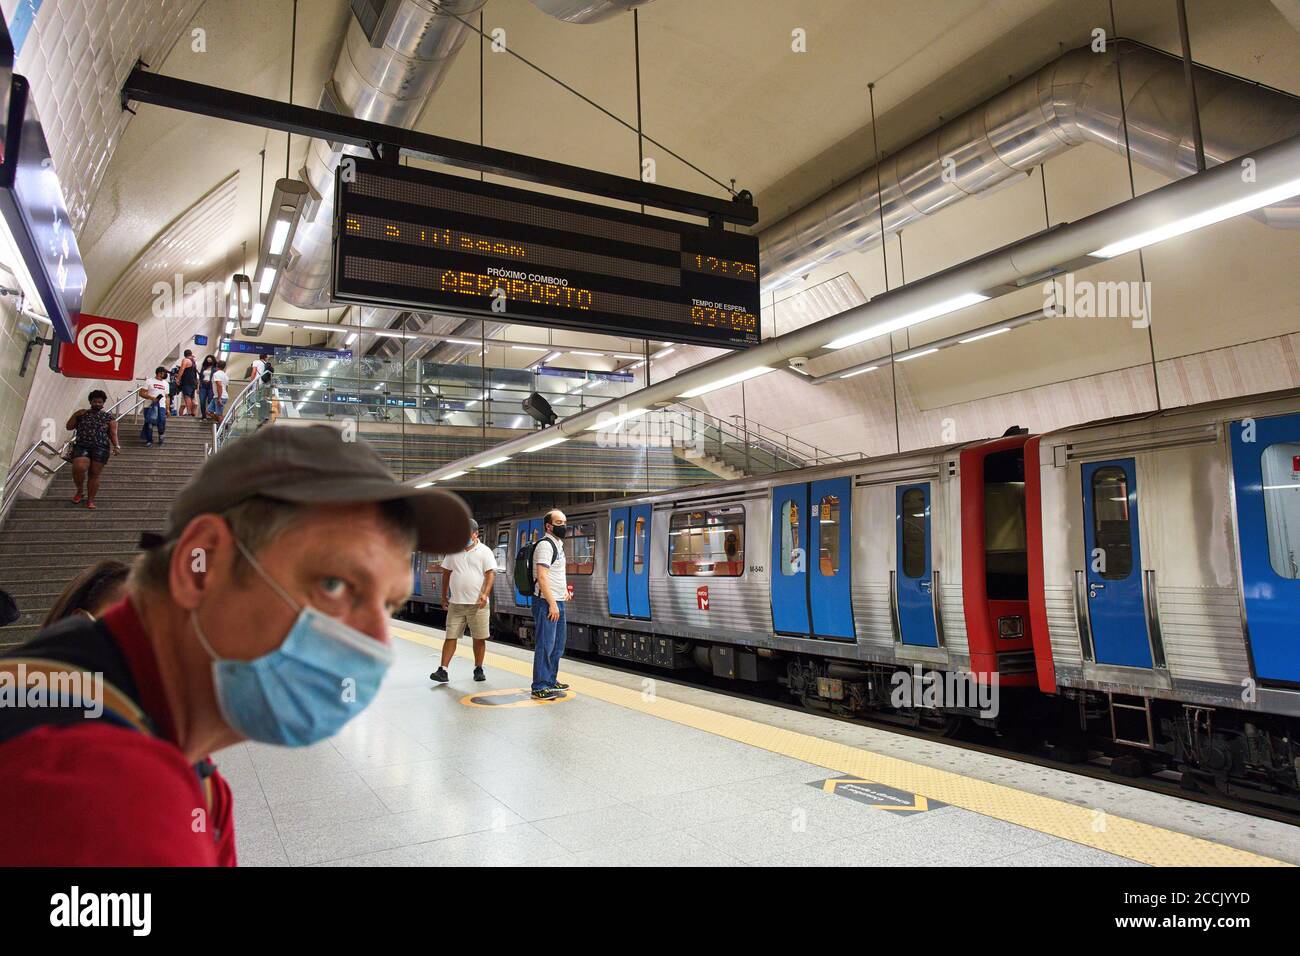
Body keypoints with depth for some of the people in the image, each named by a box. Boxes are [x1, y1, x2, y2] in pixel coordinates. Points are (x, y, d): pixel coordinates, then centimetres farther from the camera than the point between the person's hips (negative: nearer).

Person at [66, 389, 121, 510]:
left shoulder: (109, 417, 8)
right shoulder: (82, 414, 12)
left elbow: (113, 433, 3)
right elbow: (69, 427, 11)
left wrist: (116, 446, -12)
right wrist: (75, 415, -3)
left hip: (100, 449, -1)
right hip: (81, 447, 1)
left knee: (94, 474, -1)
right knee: (78, 468, -19)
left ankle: (90, 500, 9)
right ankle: (80, 491, 7)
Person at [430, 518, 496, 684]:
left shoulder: (485, 551, -1)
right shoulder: (453, 551, 9)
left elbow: (491, 574, -7)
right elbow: (447, 574, 15)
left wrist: (485, 593, -20)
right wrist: (444, 596, 13)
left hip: (477, 604, -2)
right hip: (456, 602, 3)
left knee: (479, 638, 4)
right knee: (450, 637, 1)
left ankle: (478, 669, 17)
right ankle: (442, 670, 2)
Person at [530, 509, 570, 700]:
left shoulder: (558, 544, 17)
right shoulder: (545, 545, -14)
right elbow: (542, 577, -21)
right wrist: (552, 603, -23)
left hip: (557, 602, 10)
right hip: (546, 603, -10)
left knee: (557, 646, 16)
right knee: (545, 645, -7)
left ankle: (551, 681, 26)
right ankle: (539, 687, -2)